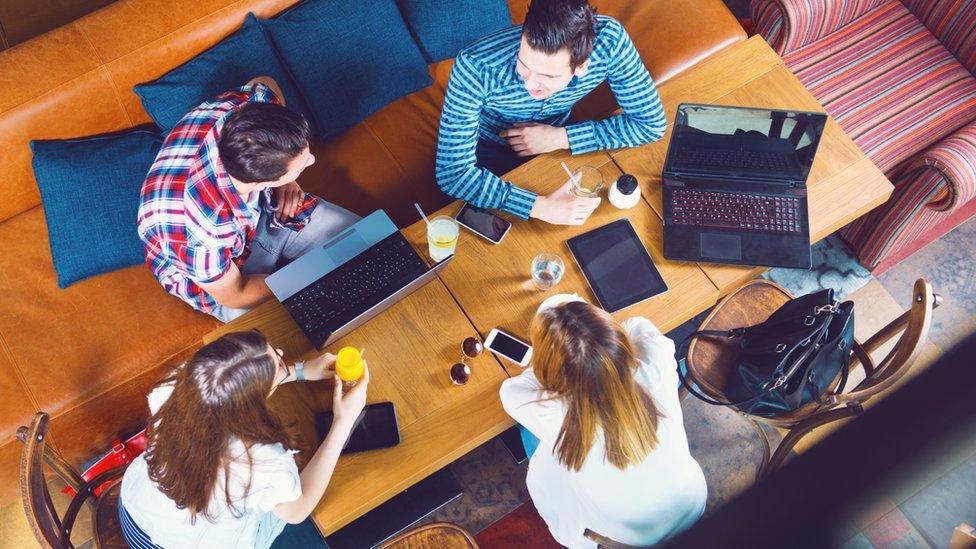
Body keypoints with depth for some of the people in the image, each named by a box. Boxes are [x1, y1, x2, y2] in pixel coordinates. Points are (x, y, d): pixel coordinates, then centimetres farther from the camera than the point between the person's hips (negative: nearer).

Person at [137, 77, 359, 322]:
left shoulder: (241, 110, -33)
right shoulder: (202, 234, -44)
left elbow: (265, 84, -5)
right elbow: (234, 296, -23)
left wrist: (285, 179, -10)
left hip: (265, 209, 5)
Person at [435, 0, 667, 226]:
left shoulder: (608, 40, -31)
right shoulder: (475, 67, -39)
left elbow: (652, 123, -19)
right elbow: (452, 173, -39)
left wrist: (562, 138, -27)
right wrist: (541, 207, -48)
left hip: (558, 141, 3)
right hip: (489, 153, -2)